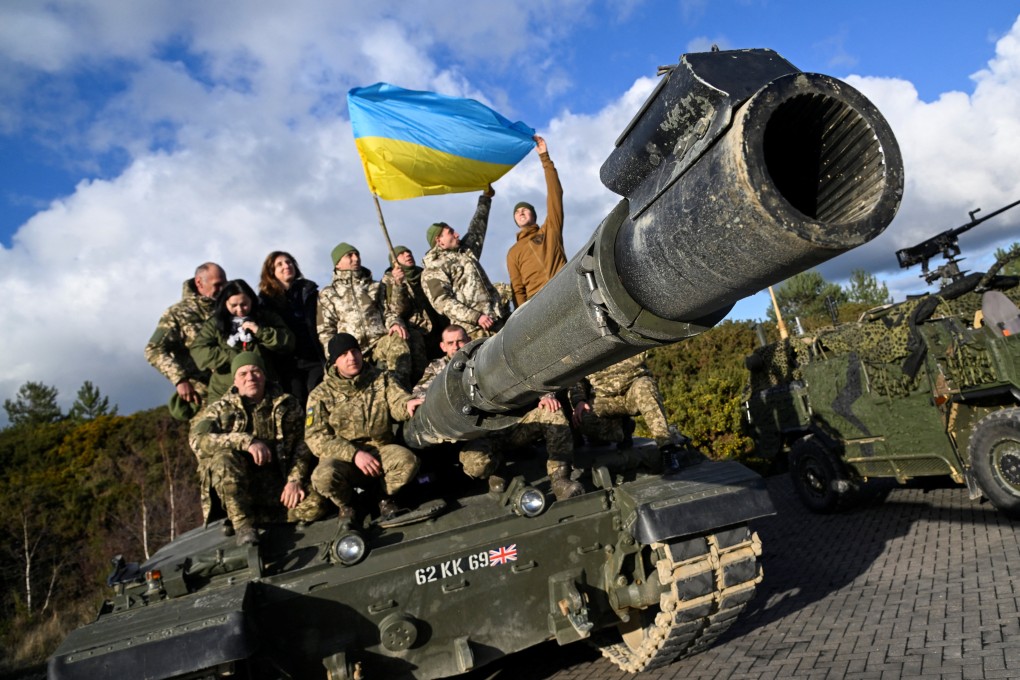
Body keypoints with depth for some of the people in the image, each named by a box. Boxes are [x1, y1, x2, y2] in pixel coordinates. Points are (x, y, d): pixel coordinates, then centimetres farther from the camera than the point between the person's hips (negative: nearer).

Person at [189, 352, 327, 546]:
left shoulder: (287, 405, 9)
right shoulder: (220, 409, 6)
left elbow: (302, 444, 3)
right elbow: (198, 439, -14)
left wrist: (295, 479, -14)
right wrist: (246, 441, -27)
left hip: (277, 485, 1)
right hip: (236, 488, -1)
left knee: (315, 503, -25)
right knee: (224, 457, -30)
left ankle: (256, 517, -3)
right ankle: (242, 523, -19)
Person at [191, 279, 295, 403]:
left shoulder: (267, 317, 7)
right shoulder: (216, 323, 8)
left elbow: (288, 342, 0)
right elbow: (197, 349, -1)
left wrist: (261, 331, -12)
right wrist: (233, 358, -9)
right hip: (224, 393, 0)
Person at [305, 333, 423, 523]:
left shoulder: (382, 379, 6)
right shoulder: (321, 394, 1)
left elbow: (397, 401, -12)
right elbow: (315, 436, -8)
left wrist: (408, 403, -39)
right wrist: (354, 454, -21)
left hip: (382, 449, 1)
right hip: (343, 456, -1)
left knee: (408, 461, -30)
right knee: (323, 476, -32)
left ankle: (386, 497, 4)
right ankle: (346, 504, 4)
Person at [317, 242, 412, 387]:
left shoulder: (376, 287, 25)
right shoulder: (327, 294, 19)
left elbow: (388, 311, 19)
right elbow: (325, 330, 12)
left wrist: (395, 323, -7)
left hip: (378, 341, 1)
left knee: (397, 340, -34)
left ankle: (400, 386, -33)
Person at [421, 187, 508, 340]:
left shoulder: (466, 251, 24)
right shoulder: (432, 271, 1)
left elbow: (477, 228, 36)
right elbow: (442, 302, -11)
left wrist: (486, 197, 38)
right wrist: (476, 317, -19)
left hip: (498, 320, 7)